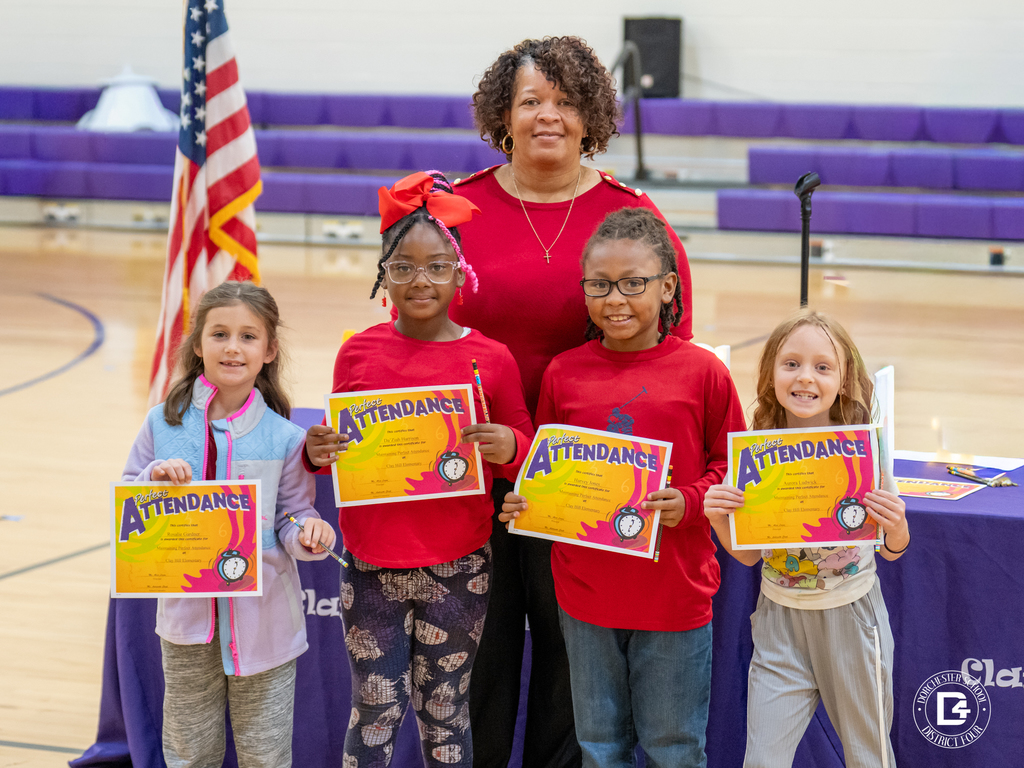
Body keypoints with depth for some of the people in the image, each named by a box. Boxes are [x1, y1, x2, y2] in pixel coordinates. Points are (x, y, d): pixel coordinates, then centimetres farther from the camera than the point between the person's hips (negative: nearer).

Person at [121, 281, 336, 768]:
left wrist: (308, 535, -23)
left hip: (264, 618, -1)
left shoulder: (285, 439, -6)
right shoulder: (163, 425, -2)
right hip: (188, 616, 1)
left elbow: (292, 519, -1)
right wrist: (154, 481, -18)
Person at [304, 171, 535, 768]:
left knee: (445, 712, 10)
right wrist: (318, 452, -11)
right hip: (372, 567, 1)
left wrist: (508, 447, -19)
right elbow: (339, 442, 11)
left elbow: (526, 453, 3)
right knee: (376, 711, 5)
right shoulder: (358, 354, 1)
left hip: (457, 571, -1)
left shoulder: (491, 359, -3)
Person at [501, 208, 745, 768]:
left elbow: (731, 466, 0)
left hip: (675, 593, -2)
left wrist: (689, 502, -18)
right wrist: (522, 501, -8)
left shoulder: (702, 372, -7)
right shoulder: (563, 374, 0)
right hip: (586, 592, 2)